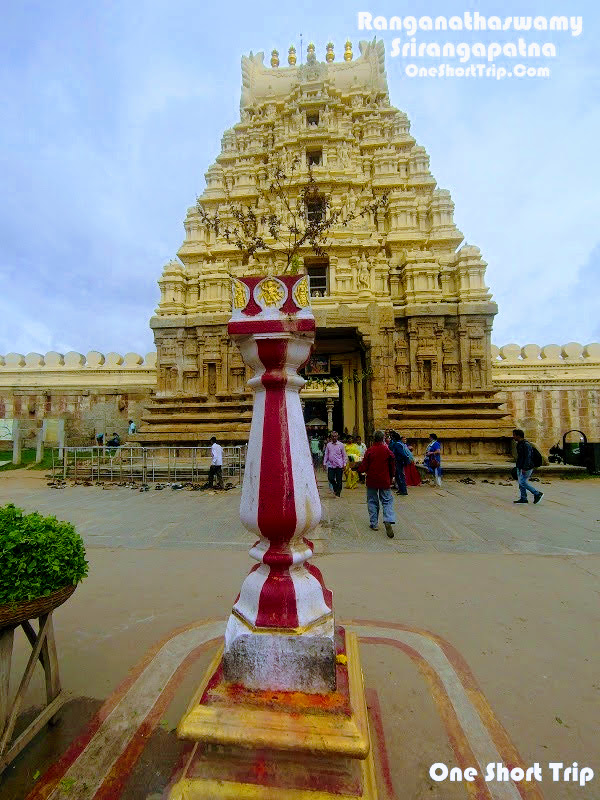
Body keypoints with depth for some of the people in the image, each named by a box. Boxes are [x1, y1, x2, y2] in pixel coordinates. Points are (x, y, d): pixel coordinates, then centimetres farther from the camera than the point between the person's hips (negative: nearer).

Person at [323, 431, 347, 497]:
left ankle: (338, 492, 19)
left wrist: (344, 464, -2)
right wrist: (324, 463, 6)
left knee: (339, 480, 2)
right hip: (331, 465, 2)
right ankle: (335, 488, 22)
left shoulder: (341, 444, 1)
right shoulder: (328, 445, 7)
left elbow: (344, 455, 5)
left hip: (339, 465, -2)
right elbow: (326, 455, 13)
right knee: (330, 478, -5)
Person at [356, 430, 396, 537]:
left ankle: (373, 523, 16)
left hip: (372, 481, -1)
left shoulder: (369, 451, -9)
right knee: (387, 501, 7)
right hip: (385, 481, 1)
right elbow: (392, 467, 5)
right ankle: (388, 520, -13)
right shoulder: (387, 450, -3)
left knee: (372, 501, 12)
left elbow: (364, 467, -8)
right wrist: (391, 478, 19)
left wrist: (357, 467, 13)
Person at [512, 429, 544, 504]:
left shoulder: (526, 444, -19)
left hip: (526, 468, -10)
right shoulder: (519, 444, 12)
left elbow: (528, 457, -23)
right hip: (520, 467, 10)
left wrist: (525, 468, -26)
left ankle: (538, 494, 6)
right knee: (521, 482, 9)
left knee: (523, 482, -8)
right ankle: (523, 499, 14)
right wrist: (519, 467, 23)